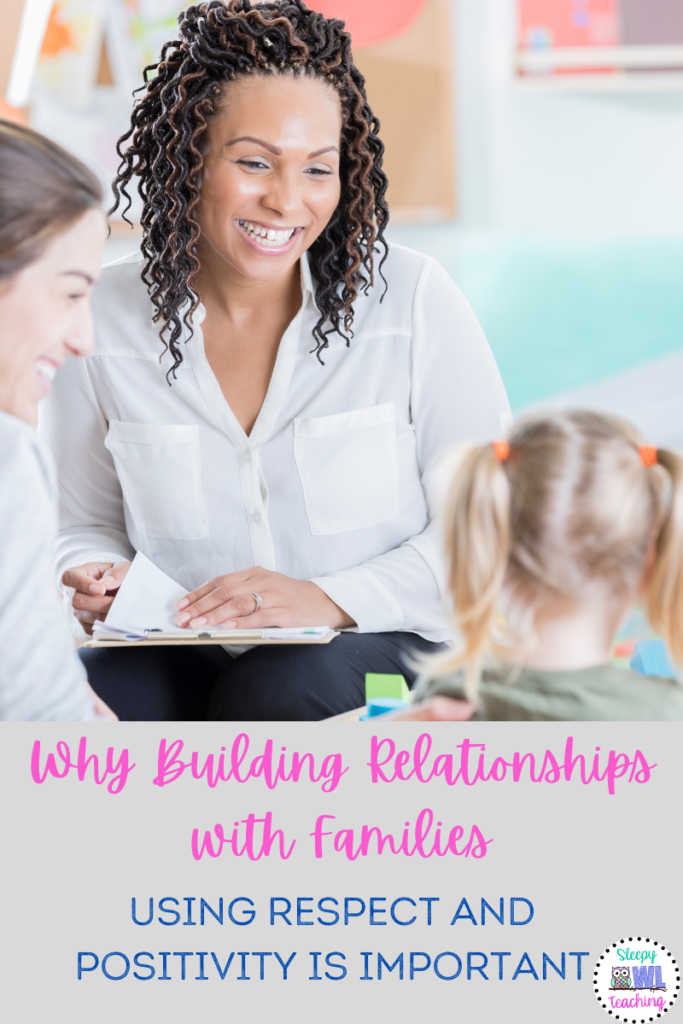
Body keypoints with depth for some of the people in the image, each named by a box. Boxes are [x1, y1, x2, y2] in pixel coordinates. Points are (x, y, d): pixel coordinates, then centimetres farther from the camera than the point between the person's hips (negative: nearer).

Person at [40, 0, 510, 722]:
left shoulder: (411, 300, -5)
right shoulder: (102, 321, 2)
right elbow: (87, 522, 16)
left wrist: (329, 598, -17)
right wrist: (98, 581, -9)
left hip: (385, 645, -2)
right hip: (187, 660, 2)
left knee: (272, 694, -35)